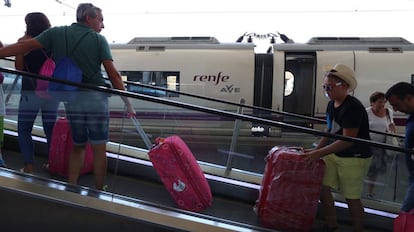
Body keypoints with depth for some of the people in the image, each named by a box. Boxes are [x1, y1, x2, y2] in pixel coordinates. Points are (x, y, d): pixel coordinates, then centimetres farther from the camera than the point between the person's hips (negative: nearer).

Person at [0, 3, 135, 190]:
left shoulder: (56, 33, 7)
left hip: (71, 99, 4)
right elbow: (113, 74, -6)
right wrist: (128, 104, -4)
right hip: (96, 97, -3)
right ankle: (99, 192, 10)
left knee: (78, 145, 19)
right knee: (99, 148, 5)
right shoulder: (99, 39, -1)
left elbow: (24, 46, 0)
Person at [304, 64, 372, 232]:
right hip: (333, 154, 8)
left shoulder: (353, 107, -23)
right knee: (322, 188, 7)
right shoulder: (331, 105, 3)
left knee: (352, 198, 2)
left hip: (354, 158, -8)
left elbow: (348, 140, -26)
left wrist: (319, 153, -24)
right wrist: (316, 150, 7)